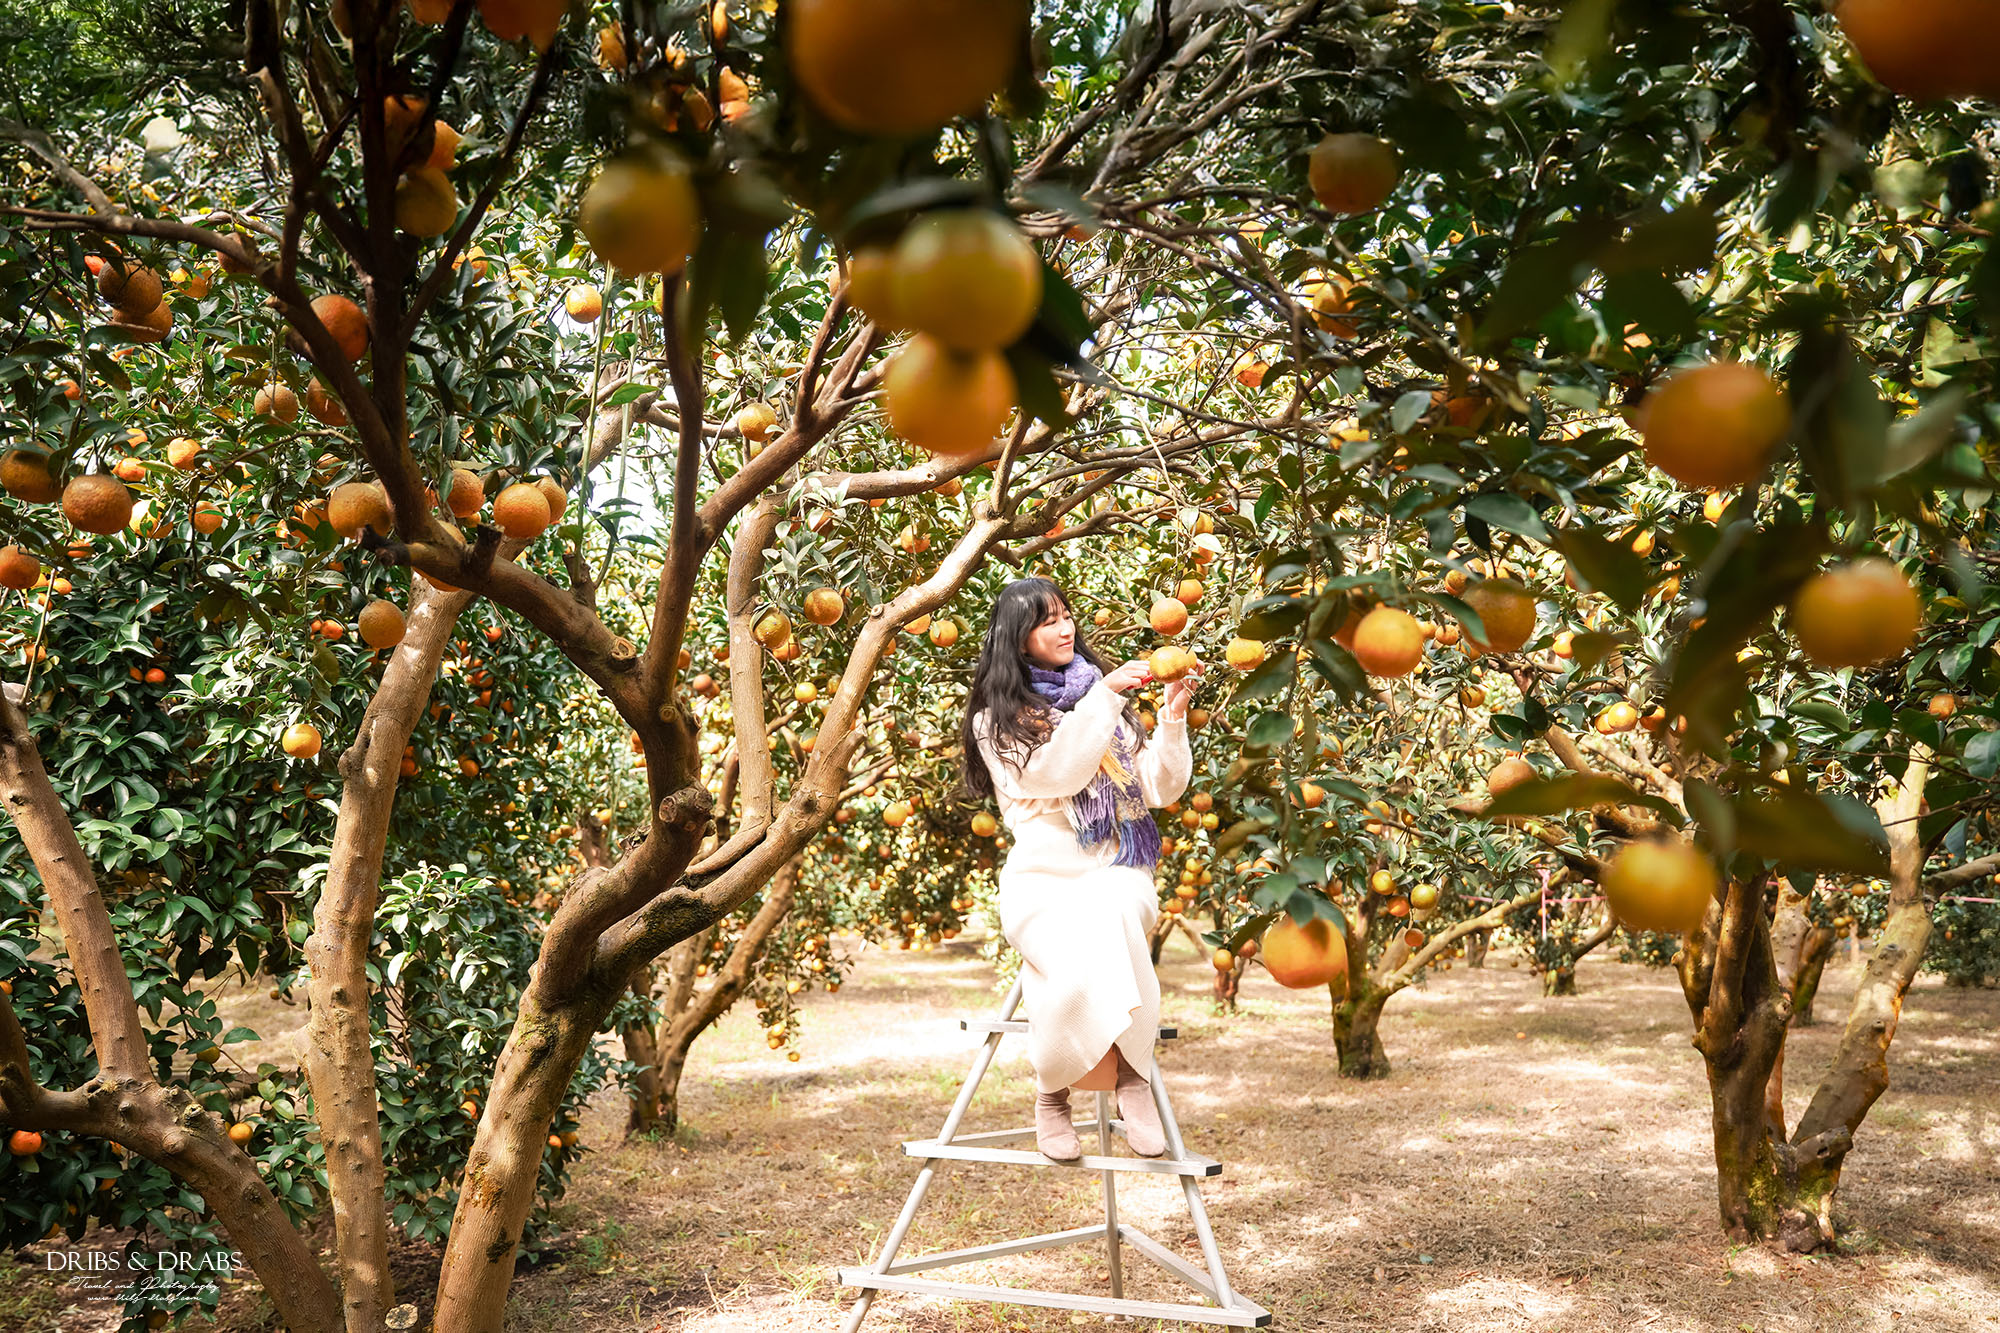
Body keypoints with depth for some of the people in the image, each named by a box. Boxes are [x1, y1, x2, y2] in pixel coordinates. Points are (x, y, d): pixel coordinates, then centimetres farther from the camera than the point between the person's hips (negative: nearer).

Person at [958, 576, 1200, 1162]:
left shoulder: (1097, 691, 19)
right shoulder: (996, 720, 10)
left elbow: (1159, 789, 13)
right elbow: (1050, 774, -10)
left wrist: (1172, 718, -1)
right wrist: (1102, 699, -13)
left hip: (1117, 876, 2)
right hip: (1043, 878, -2)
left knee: (1104, 920, -35)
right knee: (1080, 964, -35)